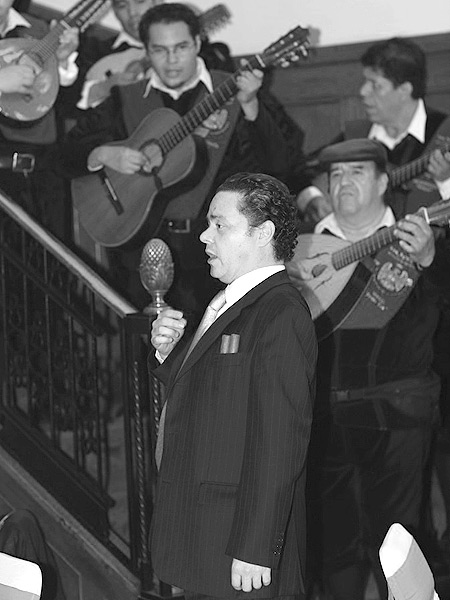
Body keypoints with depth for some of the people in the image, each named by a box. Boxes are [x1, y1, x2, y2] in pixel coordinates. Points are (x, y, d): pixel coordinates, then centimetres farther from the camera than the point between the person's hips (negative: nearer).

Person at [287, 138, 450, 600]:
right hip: (322, 414, 3)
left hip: (393, 414, -3)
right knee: (332, 532, 9)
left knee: (393, 531, -1)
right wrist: (287, 272, -17)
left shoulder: (410, 237, 2)